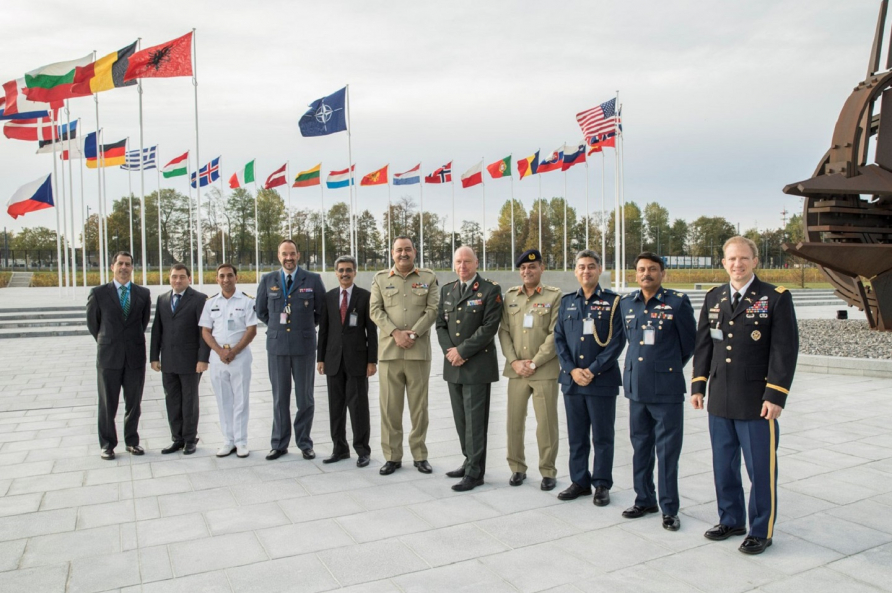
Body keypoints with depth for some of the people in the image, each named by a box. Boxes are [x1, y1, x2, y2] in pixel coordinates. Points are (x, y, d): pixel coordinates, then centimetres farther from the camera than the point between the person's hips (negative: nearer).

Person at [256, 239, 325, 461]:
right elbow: (261, 311, 17)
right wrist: (276, 326, 11)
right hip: (276, 345, 1)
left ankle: (304, 443, 17)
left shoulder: (313, 280, 1)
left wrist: (307, 326, 7)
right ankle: (279, 444, 17)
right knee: (280, 397, 8)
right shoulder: (267, 280, 7)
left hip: (304, 345, -1)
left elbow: (322, 311, 9)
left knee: (305, 397, 5)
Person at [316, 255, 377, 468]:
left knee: (358, 405, -1)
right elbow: (323, 329, 10)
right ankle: (339, 448, 20)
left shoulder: (366, 296, -1)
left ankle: (362, 450, 11)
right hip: (334, 360, 3)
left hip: (357, 359, -3)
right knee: (336, 406, 8)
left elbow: (372, 330, -2)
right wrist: (320, 358, 6)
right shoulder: (328, 297, 8)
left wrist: (372, 360, -7)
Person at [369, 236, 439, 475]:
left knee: (419, 405, 5)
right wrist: (395, 333, -11)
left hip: (419, 350, 0)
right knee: (390, 405, 3)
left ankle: (420, 455, 17)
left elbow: (432, 309, 0)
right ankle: (392, 457, 13)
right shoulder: (380, 278, 10)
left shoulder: (428, 277, 8)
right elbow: (376, 310, 3)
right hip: (389, 350, 1)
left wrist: (413, 333, -12)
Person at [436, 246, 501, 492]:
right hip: (453, 364, 6)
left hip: (477, 364, -6)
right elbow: (441, 324, 12)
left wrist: (462, 350, -14)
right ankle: (470, 461, 25)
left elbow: (489, 327, -12)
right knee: (461, 418, 12)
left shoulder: (490, 290, -5)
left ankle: (475, 472, 5)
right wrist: (450, 351, -5)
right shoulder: (447, 290, 13)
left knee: (475, 419, -3)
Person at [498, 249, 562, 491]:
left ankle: (548, 471, 17)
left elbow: (556, 334, -7)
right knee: (514, 421, 7)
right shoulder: (510, 296, 10)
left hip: (545, 371, -3)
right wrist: (515, 361, -6)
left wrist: (534, 363, -11)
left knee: (546, 423, 2)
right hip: (516, 370, 3)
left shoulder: (555, 296, 0)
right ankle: (517, 468, 22)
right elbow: (504, 331, 6)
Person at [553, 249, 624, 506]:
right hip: (571, 380, 4)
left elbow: (617, 341, -7)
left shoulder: (612, 301, -1)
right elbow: (559, 338, 7)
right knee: (576, 436, 11)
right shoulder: (567, 302, 10)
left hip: (602, 381, -3)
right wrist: (572, 370, -6)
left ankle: (602, 485, 18)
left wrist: (593, 370, -13)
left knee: (602, 436, 5)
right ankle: (579, 481, 24)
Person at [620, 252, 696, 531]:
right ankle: (644, 500, 29)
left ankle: (669, 508, 16)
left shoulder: (678, 301, -7)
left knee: (667, 451, 3)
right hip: (636, 387, 5)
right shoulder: (626, 302, 7)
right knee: (640, 448, 14)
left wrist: (669, 368, 11)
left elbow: (689, 343, 1)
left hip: (666, 389, -5)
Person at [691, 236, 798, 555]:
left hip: (757, 402, -5)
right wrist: (698, 385, 8)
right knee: (723, 466, 15)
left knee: (761, 469, 6)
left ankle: (761, 531, 22)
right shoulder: (713, 298, 9)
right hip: (719, 400, 5)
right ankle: (731, 520, 32)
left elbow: (785, 350, -10)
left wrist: (775, 396, -14)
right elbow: (703, 344, 12)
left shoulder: (776, 298, -5)